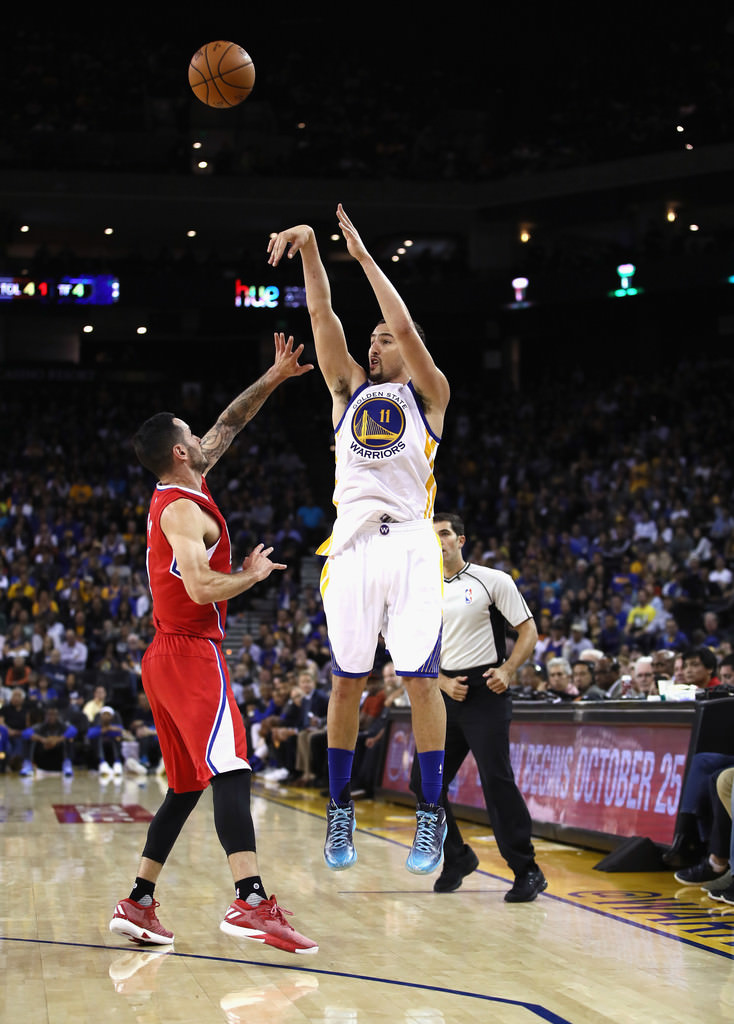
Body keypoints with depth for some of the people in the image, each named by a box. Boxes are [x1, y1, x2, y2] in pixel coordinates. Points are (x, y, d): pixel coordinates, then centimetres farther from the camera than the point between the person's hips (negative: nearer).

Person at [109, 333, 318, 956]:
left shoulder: (177, 493, 15)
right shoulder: (184, 510, -13)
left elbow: (229, 427, 26)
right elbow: (202, 588, -26)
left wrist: (272, 380, 22)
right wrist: (255, 574, -9)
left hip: (169, 657, 10)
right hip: (191, 652, -10)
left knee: (187, 785, 14)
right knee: (230, 770, -21)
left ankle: (138, 904, 15)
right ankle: (251, 903, -34)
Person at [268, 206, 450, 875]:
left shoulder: (428, 394, 11)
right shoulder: (349, 389, 19)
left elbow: (406, 327, -5)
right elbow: (323, 316, 7)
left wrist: (363, 254, -3)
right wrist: (310, 247, -4)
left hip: (411, 545, -3)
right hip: (352, 542, 3)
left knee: (420, 680, -5)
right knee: (347, 682, 2)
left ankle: (432, 814, 1)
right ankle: (340, 809, 11)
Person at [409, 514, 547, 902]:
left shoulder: (492, 580, -1)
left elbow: (528, 631, -2)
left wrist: (507, 671, -16)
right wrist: (443, 683, -4)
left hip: (485, 691, -6)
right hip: (445, 694, 6)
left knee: (496, 780, -13)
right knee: (423, 782, 3)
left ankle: (527, 872, -5)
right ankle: (457, 858, 23)